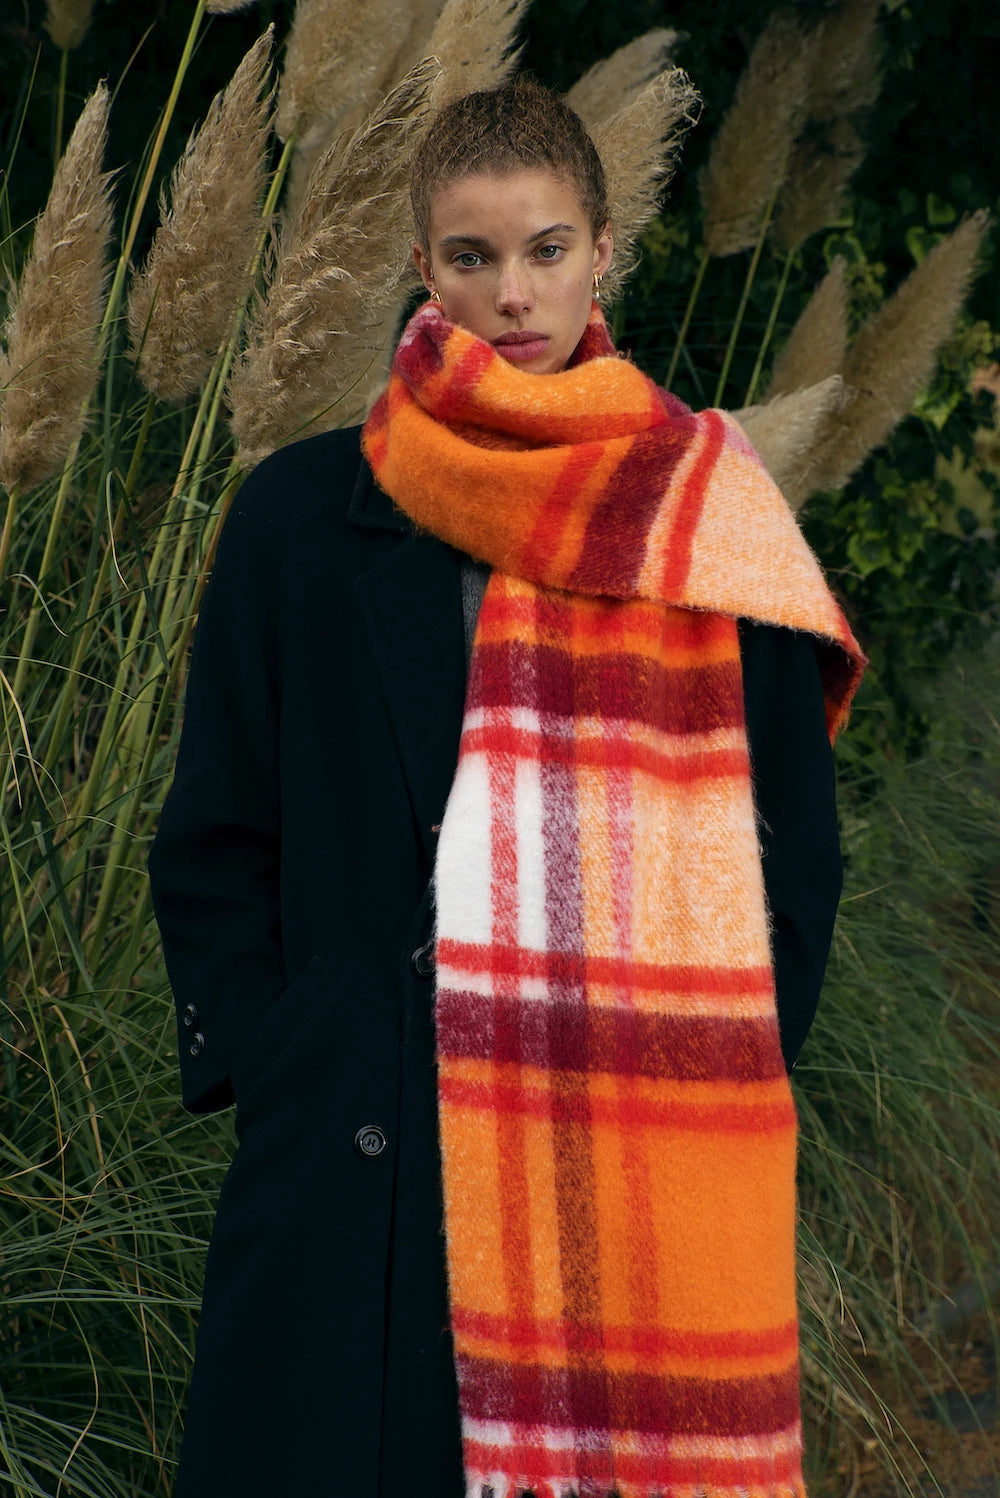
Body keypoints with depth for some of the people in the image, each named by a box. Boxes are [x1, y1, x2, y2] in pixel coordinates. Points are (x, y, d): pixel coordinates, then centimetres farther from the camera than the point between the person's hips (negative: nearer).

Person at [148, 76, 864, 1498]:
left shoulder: (712, 518, 6)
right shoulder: (302, 515, 7)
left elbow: (793, 844, 5)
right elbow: (212, 839, 9)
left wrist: (717, 1098, -4)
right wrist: (269, 1071, -3)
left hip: (645, 1158, 0)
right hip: (357, 1162, 1)